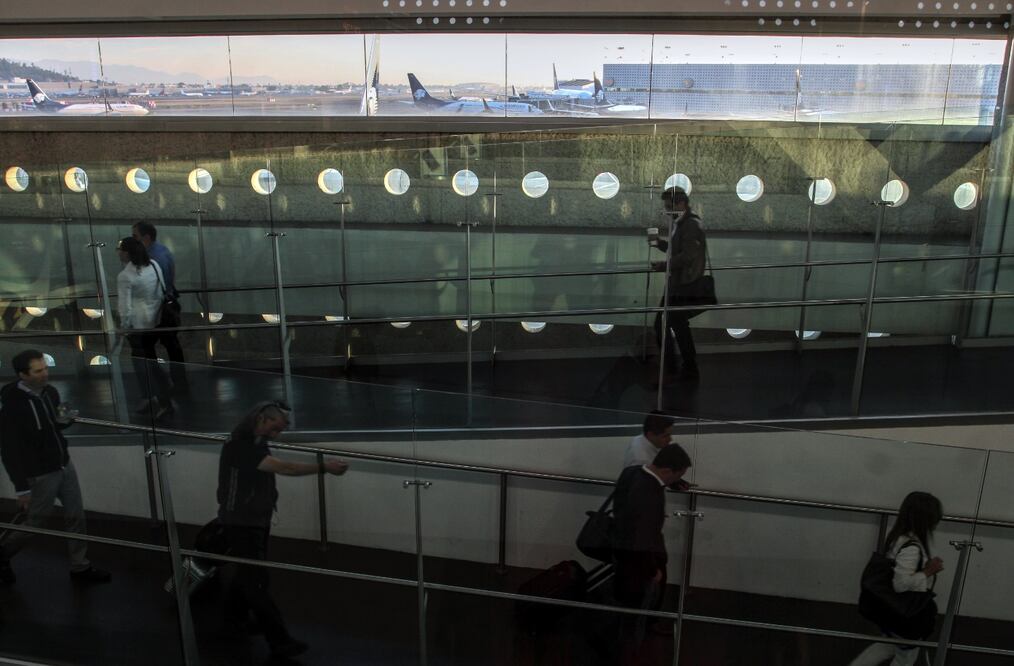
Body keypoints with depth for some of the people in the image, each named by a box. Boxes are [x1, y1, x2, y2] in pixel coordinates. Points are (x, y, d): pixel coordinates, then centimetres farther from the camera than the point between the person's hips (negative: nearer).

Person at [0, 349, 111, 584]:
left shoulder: (50, 392, -2)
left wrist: (65, 420, -9)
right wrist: (22, 488, -17)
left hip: (65, 466, 6)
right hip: (40, 476, -6)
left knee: (76, 516, 12)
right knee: (35, 523, 11)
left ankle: (80, 567, 27)